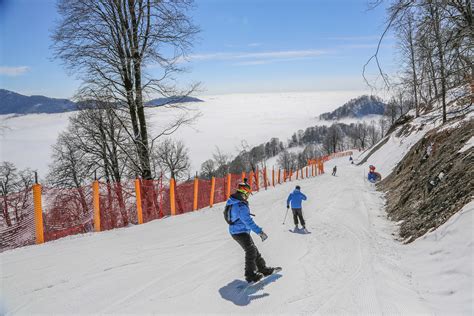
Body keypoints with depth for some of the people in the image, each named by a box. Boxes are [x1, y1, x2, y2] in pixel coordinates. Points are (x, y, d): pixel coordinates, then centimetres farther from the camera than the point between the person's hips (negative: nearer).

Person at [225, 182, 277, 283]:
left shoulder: (231, 202, 4)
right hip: (241, 232, -10)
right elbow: (248, 221, -31)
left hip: (235, 231, 10)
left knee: (253, 250, 17)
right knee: (251, 252, 1)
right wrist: (260, 232, -28)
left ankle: (263, 269, 27)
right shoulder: (241, 206, -28)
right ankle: (250, 274, 11)